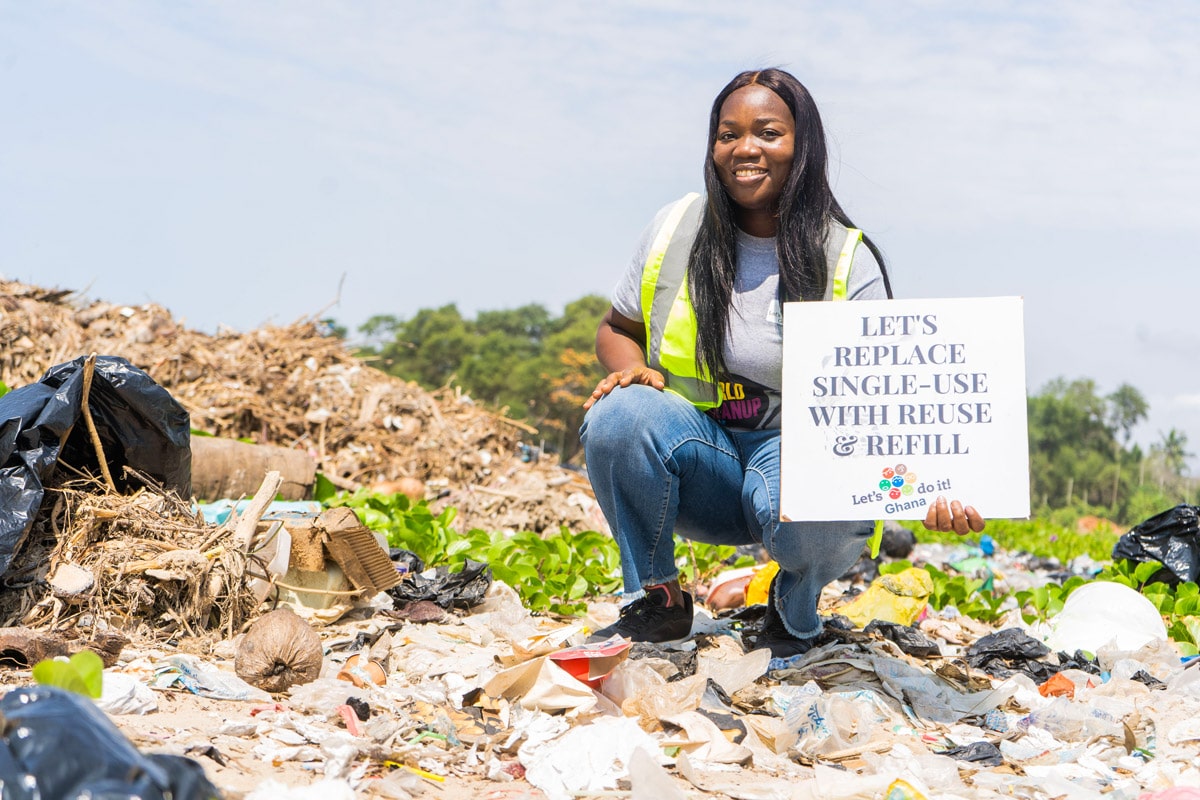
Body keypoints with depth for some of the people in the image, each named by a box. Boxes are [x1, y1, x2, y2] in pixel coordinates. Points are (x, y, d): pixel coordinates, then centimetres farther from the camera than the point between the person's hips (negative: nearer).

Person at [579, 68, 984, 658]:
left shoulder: (846, 259, -7)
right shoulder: (675, 229, 0)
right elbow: (617, 329, 14)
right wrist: (634, 370, -12)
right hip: (696, 451, 3)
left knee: (820, 517, -38)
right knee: (619, 414, -31)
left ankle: (794, 611, 2)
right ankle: (656, 600, -5)